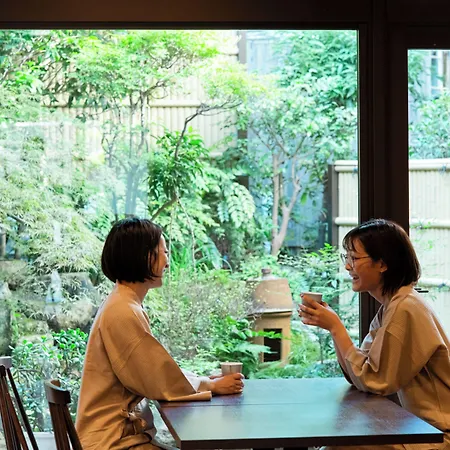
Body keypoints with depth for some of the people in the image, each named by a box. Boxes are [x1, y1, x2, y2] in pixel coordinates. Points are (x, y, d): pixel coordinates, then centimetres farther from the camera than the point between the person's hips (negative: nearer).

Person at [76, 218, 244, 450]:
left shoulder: (124, 304, 11)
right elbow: (162, 382, -15)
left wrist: (209, 380, 6)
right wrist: (212, 386, -2)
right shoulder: (123, 313, -19)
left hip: (126, 429, 9)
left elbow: (158, 371, 14)